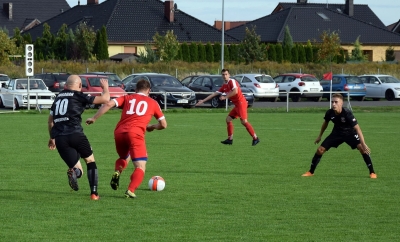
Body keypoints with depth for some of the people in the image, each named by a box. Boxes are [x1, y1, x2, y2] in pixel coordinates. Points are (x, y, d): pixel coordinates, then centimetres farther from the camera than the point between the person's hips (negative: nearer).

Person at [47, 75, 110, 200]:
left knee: (78, 169, 9)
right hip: (75, 133, -4)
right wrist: (105, 87, 21)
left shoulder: (58, 97, 22)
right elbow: (105, 99, 0)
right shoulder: (79, 96, 4)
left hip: (59, 138, 4)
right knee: (90, 160, 18)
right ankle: (94, 193, 7)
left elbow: (50, 120, 30)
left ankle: (73, 172, -29)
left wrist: (52, 138, 44)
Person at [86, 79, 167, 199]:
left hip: (119, 133, 3)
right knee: (140, 167, -2)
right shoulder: (152, 103, 20)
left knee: (124, 158, 30)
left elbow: (109, 104, 5)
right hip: (135, 134, -3)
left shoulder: (127, 98, 21)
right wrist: (152, 127, 44)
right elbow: (163, 124, 25)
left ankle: (117, 172, -2)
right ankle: (130, 190, -27)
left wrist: (94, 118, 8)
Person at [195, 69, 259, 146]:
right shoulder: (224, 86, 17)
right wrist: (203, 101, 20)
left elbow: (235, 91, -25)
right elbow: (214, 94, 21)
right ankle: (230, 139, 11)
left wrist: (225, 97, -17)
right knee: (228, 119, 8)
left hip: (241, 103, -9)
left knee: (244, 121, -17)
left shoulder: (232, 81, -8)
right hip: (237, 105, 9)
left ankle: (255, 138, -16)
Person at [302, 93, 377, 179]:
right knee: (320, 149, -4)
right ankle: (310, 172, 15)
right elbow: (325, 123, 4)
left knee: (362, 148, -26)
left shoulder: (347, 113, -34)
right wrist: (320, 136, 14)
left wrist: (363, 144, -42)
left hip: (350, 133, -4)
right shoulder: (330, 113, -20)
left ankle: (372, 173, -14)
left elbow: (357, 128, -35)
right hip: (337, 133, 4)